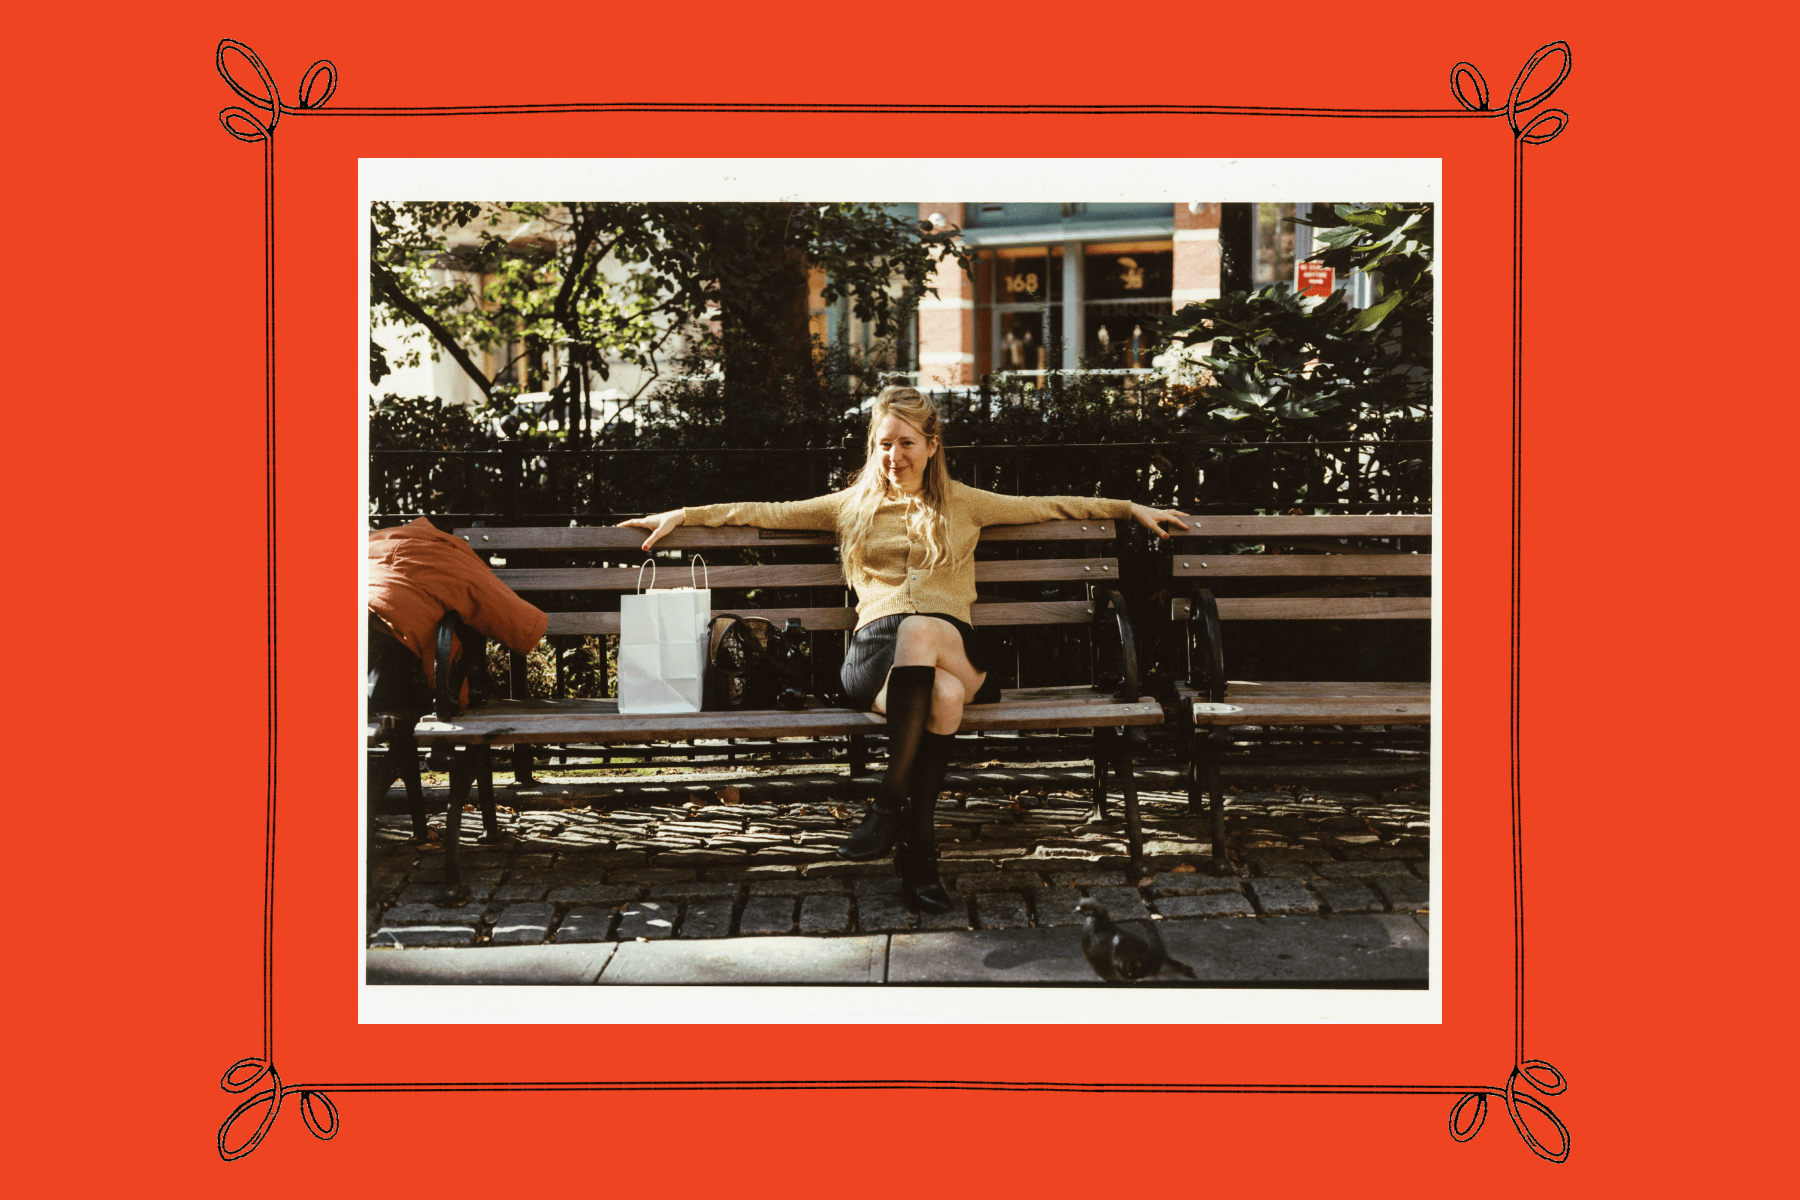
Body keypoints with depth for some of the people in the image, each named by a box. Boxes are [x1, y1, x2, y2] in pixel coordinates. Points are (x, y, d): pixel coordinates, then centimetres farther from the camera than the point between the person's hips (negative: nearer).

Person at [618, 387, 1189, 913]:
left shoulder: (964, 504, 23)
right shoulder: (853, 506, 25)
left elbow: (1050, 506, 26)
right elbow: (768, 513, 24)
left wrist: (1132, 508, 24)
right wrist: (683, 514, 18)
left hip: (952, 644, 0)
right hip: (875, 650, 0)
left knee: (920, 630, -39)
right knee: (942, 695, -37)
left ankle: (890, 804, -32)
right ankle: (917, 845, -33)